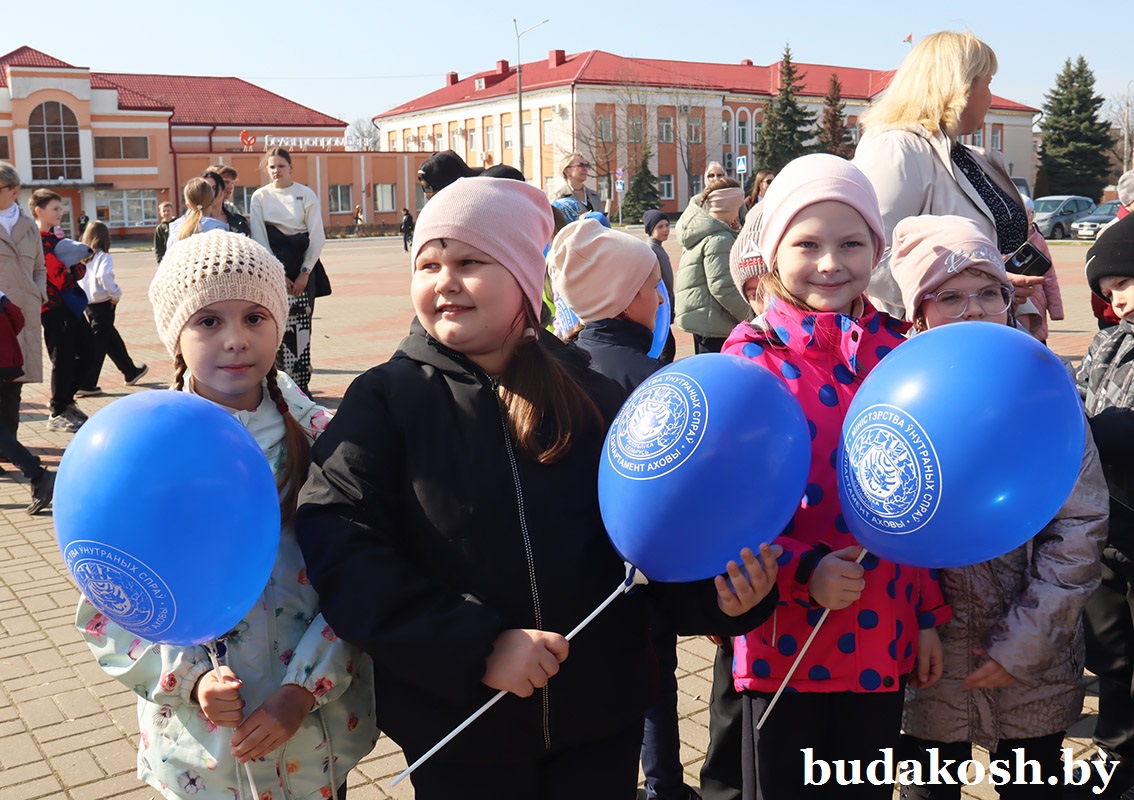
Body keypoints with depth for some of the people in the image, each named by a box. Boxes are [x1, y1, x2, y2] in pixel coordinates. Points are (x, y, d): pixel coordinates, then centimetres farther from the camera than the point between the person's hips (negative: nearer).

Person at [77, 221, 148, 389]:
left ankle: (131, 372, 34)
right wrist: (116, 294, -15)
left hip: (88, 303, 7)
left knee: (112, 338, 20)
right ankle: (86, 383, -5)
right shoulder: (104, 257, -11)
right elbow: (104, 276, -27)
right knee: (98, 343, -2)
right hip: (103, 302, -7)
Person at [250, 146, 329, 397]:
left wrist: (305, 272, -6)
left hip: (302, 267, 0)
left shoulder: (306, 194, 4)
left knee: (301, 325, -3)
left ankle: (301, 384, 2)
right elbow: (259, 239, 2)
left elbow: (317, 237, 1)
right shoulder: (260, 197, 7)